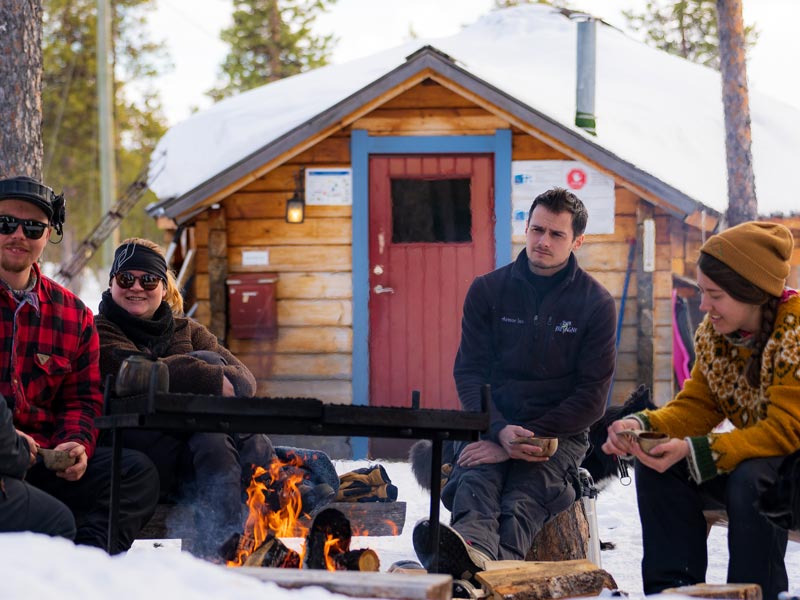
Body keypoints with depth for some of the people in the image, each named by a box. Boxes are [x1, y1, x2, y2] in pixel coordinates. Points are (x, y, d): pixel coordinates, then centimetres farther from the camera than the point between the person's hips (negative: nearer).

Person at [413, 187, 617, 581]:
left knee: (522, 499, -34)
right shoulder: (487, 291, 9)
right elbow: (469, 372, 4)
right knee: (475, 481, -34)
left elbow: (591, 399, -2)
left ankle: (482, 574, -67)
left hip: (560, 433, -2)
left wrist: (525, 438, -14)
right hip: (493, 425, 2)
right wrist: (499, 430, -16)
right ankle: (470, 549, -69)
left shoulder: (596, 304, 3)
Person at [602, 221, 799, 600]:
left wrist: (695, 451, -34)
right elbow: (697, 406, 3)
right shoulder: (713, 332, -1)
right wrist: (642, 426, -19)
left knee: (751, 479, -36)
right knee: (657, 469, -11)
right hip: (752, 454, 7)